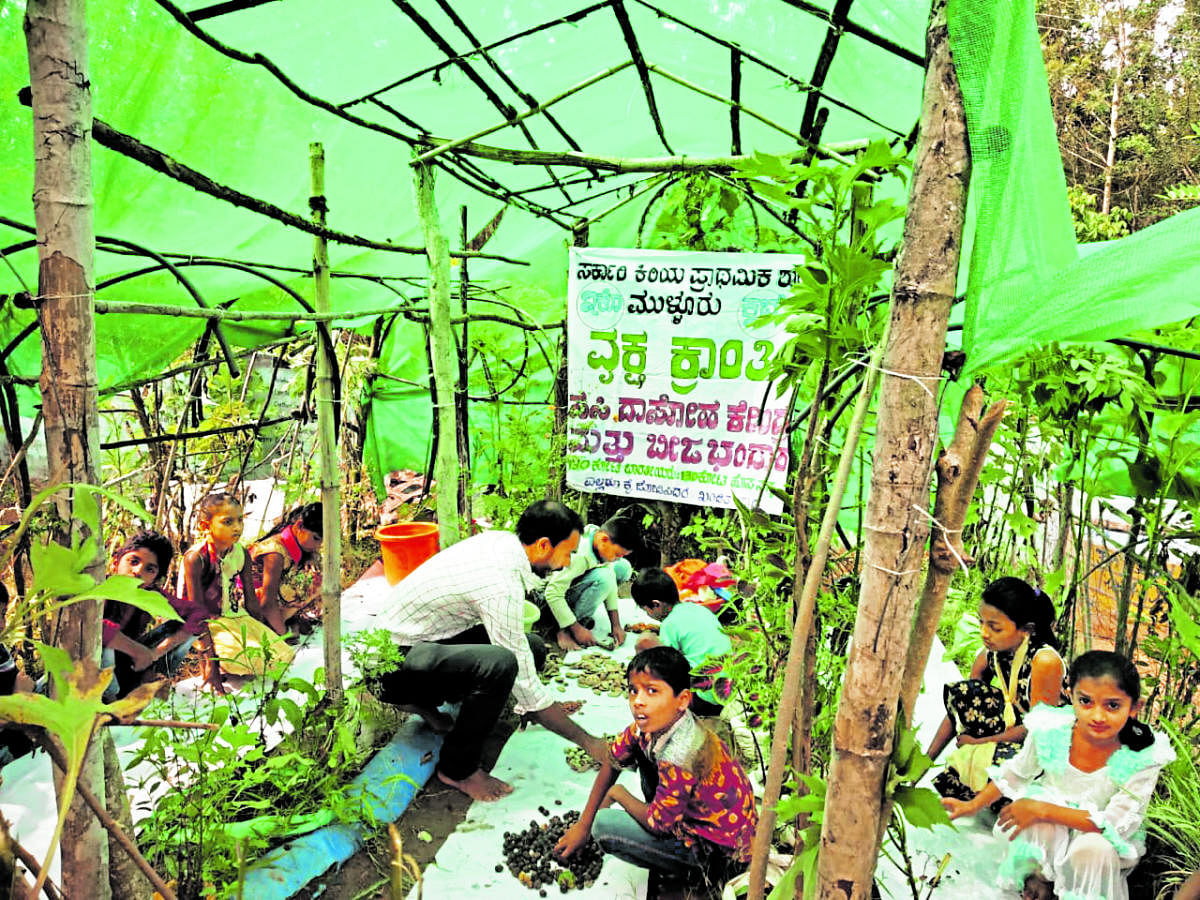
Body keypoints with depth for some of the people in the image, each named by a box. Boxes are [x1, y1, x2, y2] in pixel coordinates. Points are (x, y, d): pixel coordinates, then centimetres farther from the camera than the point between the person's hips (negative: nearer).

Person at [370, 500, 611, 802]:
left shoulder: (499, 540, -3)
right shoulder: (502, 586, -29)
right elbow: (526, 688, -25)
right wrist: (587, 741, -15)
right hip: (390, 665, -10)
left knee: (532, 647, 2)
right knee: (500, 663, -34)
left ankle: (424, 701, 14)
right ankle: (457, 769, -10)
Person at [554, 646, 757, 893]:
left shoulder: (679, 757, -34)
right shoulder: (652, 723, -10)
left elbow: (656, 825, -21)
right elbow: (612, 762, 4)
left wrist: (618, 793, -4)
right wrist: (582, 825, 6)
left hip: (721, 854, -8)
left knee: (605, 826, -12)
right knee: (640, 746, 6)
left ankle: (688, 872, 3)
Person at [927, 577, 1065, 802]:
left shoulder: (1045, 661, -28)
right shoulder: (989, 655, -9)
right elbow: (957, 707, -2)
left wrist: (979, 742, -15)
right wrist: (927, 759, -5)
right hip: (1016, 726, 7)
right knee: (960, 692, -15)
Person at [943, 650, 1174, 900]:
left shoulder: (1143, 758, -25)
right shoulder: (1050, 732, -19)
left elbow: (1118, 824, -29)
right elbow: (1016, 772, 2)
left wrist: (1042, 810, -34)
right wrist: (974, 805, 7)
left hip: (1103, 839, -2)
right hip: (1049, 835, 2)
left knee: (1093, 850, -35)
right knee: (1039, 810, -31)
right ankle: (1040, 878, -2)